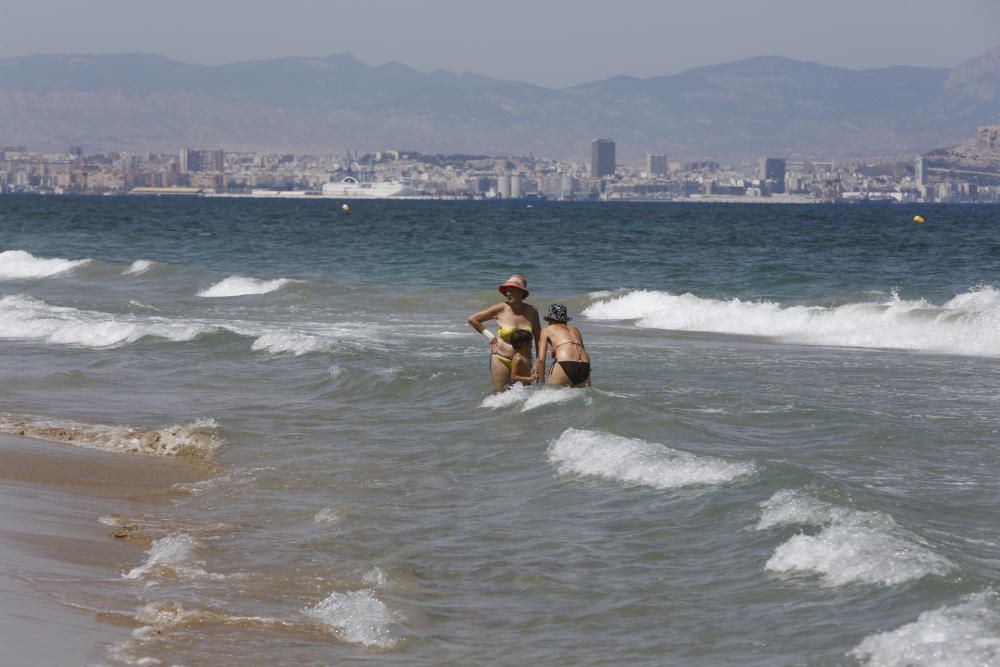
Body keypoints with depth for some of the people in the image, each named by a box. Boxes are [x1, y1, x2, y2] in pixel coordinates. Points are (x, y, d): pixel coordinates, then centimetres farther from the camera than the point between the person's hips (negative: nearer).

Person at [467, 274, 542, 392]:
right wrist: (489, 336, 0)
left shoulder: (531, 311, 0)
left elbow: (538, 338, 10)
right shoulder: (501, 309, -6)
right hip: (501, 360, -3)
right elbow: (472, 319, 2)